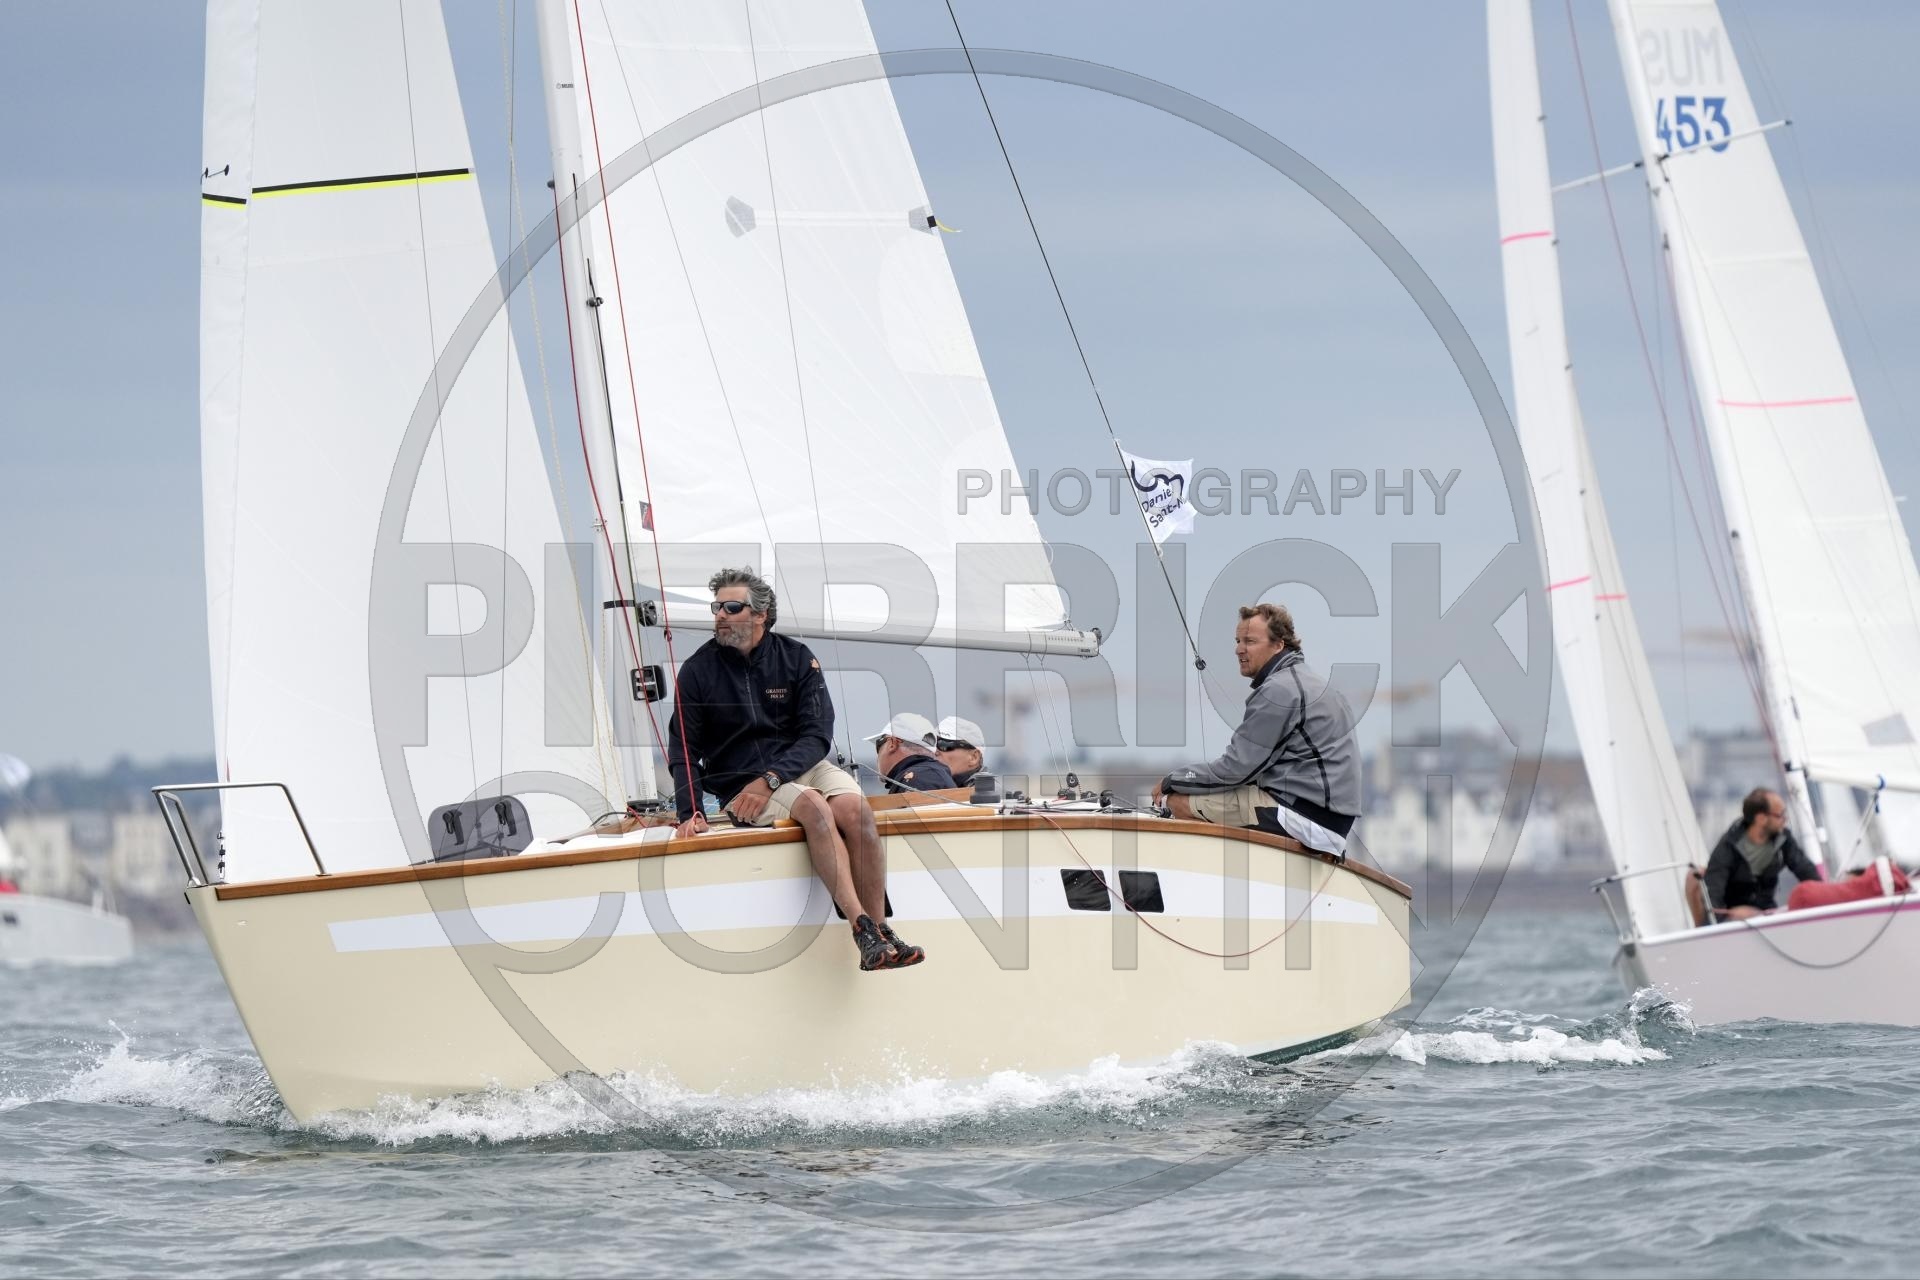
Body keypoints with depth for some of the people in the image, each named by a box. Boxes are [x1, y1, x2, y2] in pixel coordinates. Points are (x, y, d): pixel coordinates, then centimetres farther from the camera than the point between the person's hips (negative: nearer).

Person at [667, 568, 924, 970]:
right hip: (738, 783, -2)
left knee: (854, 808, -30)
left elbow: (816, 736, -2)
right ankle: (863, 931, -44)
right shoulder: (697, 671, 3)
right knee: (812, 806, -33)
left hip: (801, 766, 2)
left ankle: (880, 932, -32)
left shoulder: (797, 659, 4)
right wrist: (690, 813, -13)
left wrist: (769, 780, -18)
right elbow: (683, 751, 3)